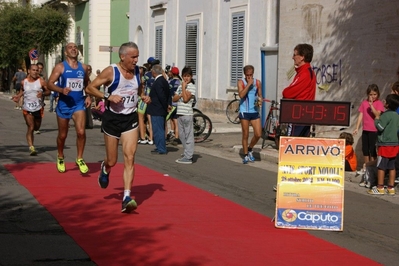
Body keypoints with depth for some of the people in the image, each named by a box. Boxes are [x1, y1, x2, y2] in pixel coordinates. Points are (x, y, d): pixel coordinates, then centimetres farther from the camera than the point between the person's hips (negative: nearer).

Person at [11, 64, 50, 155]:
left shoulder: (41, 81, -5)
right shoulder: (24, 82, 1)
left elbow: (48, 91, 0)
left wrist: (43, 93, -20)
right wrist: (18, 96, 1)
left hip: (38, 108, 1)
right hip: (27, 109, -1)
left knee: (36, 127, 14)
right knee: (31, 127, -12)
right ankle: (31, 147, -11)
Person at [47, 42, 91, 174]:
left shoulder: (83, 67, 6)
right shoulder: (60, 67, -5)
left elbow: (87, 83, 22)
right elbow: (50, 83, -10)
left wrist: (88, 96, 6)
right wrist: (61, 90, -27)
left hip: (79, 104, 2)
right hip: (64, 104, -2)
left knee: (81, 132, -16)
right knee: (62, 135, 10)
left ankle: (80, 159, 0)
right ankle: (60, 158, 34)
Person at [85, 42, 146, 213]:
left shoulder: (138, 71, 3)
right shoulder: (110, 72, -12)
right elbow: (90, 88, -9)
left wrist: (144, 97, 1)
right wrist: (108, 97, -22)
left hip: (130, 118, 3)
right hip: (112, 118, -3)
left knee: (129, 158, -11)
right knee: (112, 160, 7)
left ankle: (126, 198, -14)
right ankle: (105, 168, 46)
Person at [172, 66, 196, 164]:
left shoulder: (192, 87, -6)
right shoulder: (180, 87, 15)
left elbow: (186, 99, -17)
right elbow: (174, 99, 9)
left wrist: (184, 88, -10)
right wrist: (181, 94, -8)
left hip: (187, 114, -8)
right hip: (179, 114, 8)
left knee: (188, 136, -4)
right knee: (181, 135, 12)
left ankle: (188, 157, -4)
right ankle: (187, 154, 21)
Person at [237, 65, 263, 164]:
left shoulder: (257, 82, 7)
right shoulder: (241, 82, -2)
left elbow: (260, 95, 14)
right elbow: (241, 94, -18)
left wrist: (260, 100, -8)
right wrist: (249, 84, -17)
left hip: (255, 111, 3)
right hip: (244, 111, -3)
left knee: (258, 134, -3)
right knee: (245, 135, 3)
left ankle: (250, 149, 23)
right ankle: (246, 155, 15)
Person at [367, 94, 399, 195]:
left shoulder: (386, 115, -15)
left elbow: (380, 127, -21)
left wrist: (377, 117, -8)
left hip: (385, 144, -8)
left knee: (381, 166, -2)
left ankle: (380, 188, -1)